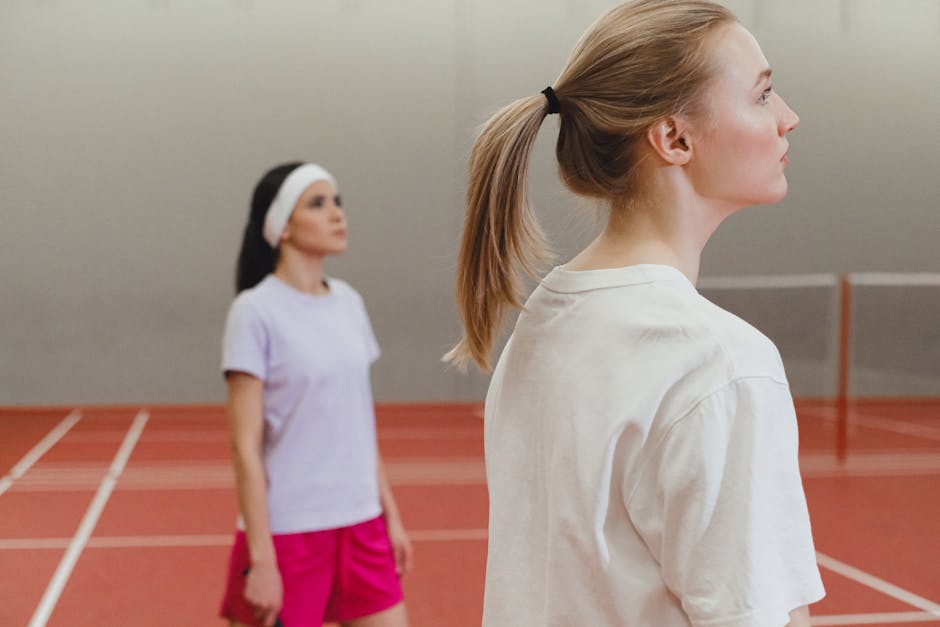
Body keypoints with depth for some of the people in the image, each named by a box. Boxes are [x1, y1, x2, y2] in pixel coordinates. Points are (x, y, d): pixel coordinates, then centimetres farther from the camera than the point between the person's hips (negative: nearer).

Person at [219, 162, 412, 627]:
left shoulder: (349, 303, 8)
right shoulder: (256, 312, -10)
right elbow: (245, 447, -12)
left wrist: (389, 514, 12)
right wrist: (262, 558, -16)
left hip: (361, 525, 6)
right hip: (286, 532, -6)